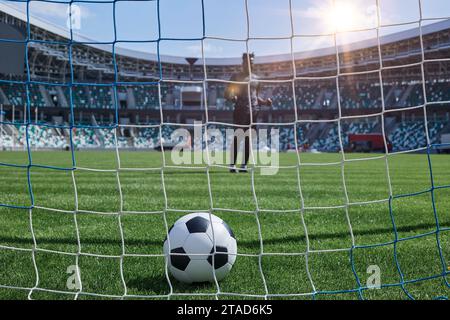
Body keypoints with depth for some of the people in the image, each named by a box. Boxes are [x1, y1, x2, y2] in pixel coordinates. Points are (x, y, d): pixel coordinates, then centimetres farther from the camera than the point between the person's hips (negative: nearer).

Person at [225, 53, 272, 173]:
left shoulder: (256, 79, 19)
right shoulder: (236, 77, 5)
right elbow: (227, 93, 1)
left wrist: (264, 102, 7)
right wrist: (231, 97, -22)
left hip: (254, 111, 5)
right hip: (240, 110, -5)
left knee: (249, 138, 4)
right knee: (237, 137, -10)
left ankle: (244, 165, 9)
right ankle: (232, 164, -8)